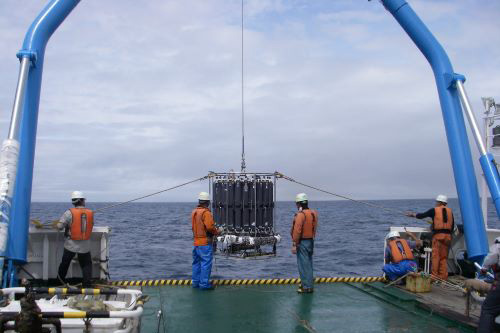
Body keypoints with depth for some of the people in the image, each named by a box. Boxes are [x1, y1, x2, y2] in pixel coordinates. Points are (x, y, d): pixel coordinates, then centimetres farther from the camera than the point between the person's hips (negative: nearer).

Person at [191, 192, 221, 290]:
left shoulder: (194, 212, 10)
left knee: (197, 262, 16)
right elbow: (210, 227, -23)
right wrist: (217, 231, -5)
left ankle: (195, 282, 23)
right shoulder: (206, 212, -16)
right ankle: (204, 284, 1)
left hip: (196, 241, 8)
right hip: (205, 242, -8)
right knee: (206, 263, -2)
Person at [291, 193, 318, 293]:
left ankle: (307, 287, 0)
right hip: (311, 241, 9)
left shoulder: (300, 215, -18)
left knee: (303, 264, -3)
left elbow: (297, 231, -20)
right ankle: (308, 283, 28)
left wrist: (294, 244, -17)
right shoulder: (313, 213, 8)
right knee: (308, 263, 17)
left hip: (302, 242, -9)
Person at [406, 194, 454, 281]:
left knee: (436, 256, -1)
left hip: (438, 235, -4)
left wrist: (413, 214, 25)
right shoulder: (449, 211, 14)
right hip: (448, 235, 4)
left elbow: (422, 216, 9)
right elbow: (452, 226, 15)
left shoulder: (434, 210, 1)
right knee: (444, 257, 8)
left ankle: (435, 276, -1)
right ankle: (443, 276, 7)